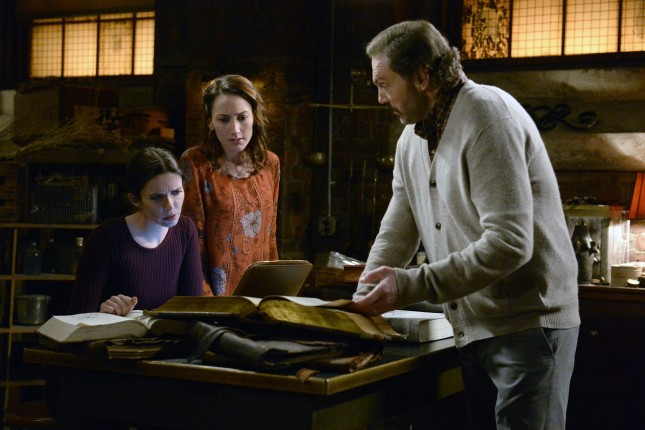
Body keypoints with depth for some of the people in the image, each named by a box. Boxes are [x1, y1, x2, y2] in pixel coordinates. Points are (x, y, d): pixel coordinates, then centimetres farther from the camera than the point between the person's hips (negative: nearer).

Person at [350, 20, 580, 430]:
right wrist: (363, 302, 0)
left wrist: (412, 285, -24)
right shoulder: (412, 138, 10)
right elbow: (396, 234, 12)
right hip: (472, 329, 8)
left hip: (528, 321, -8)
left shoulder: (489, 116, -17)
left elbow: (509, 244, -25)